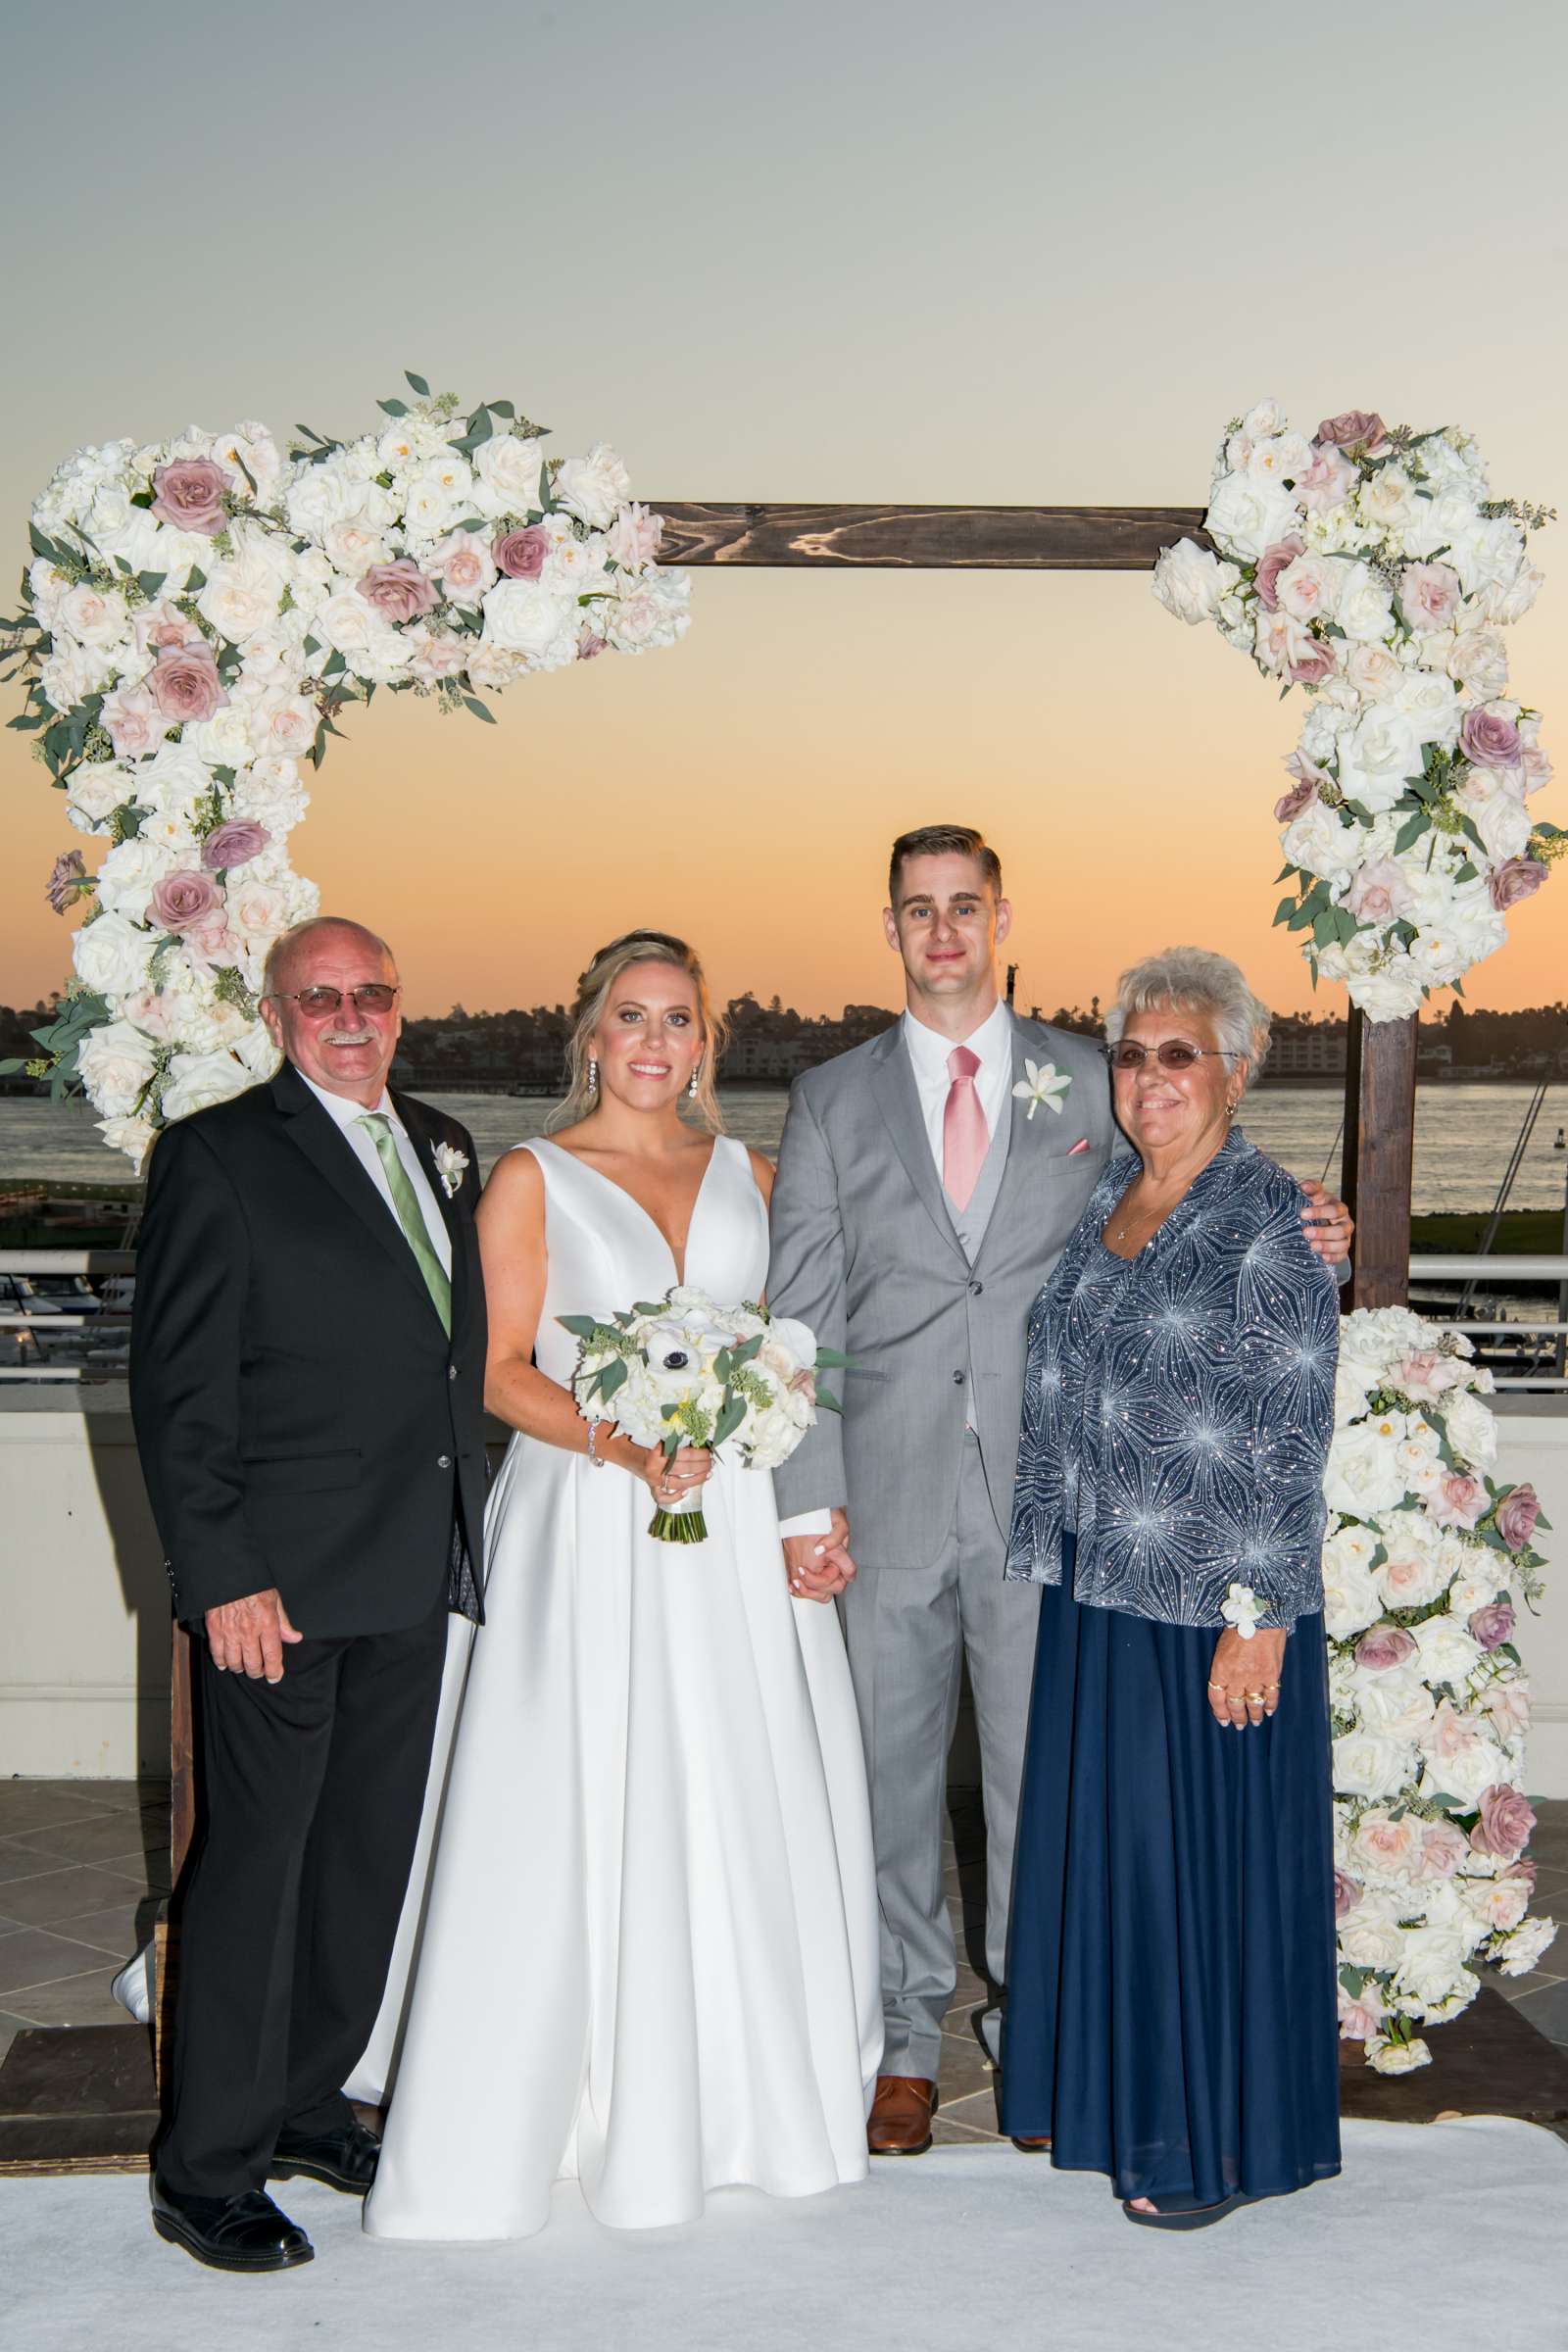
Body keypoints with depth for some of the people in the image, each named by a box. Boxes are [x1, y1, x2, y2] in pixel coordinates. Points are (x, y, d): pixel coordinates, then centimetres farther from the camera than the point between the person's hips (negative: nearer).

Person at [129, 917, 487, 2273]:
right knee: (256, 1861, 1)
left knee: (371, 1858, 15)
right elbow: (177, 1387, -11)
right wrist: (222, 1576, -16)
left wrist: (466, 1529, 11)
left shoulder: (441, 1146, 13)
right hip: (282, 1580, -7)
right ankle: (208, 2171, 15)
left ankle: (308, 2106, 31)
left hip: (414, 1575, 7)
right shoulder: (218, 1156, -7)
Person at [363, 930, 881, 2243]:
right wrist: (623, 1445, -19)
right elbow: (502, 1373, -4)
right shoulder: (533, 1181, 2)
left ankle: (748, 2086, 25)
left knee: (749, 1801, 8)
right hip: (590, 1530, -4)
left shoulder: (747, 1175, 13)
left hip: (738, 1524, 4)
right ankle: (606, 2101, 12)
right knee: (585, 1810, -3)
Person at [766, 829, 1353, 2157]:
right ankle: (910, 2043, 27)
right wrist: (809, 1501, -3)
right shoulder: (832, 1101, 6)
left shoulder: (1089, 1082, 6)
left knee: (1038, 1779, 8)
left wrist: (1299, 1240, -10)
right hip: (890, 1501, 1)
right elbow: (803, 1313, 3)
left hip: (1042, 1499, 0)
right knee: (894, 1777, 10)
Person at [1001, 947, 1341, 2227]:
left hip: (1214, 1601, -7)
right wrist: (1053, 1563, 14)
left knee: (1211, 1850, 4)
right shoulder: (1102, 1199, 9)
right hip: (1096, 1595, 7)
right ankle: (1122, 2096, 31)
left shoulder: (1271, 1221, -12)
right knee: (1103, 1843, 14)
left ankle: (1217, 2142, 19)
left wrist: (1258, 1618, -17)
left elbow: (1292, 1441, -15)